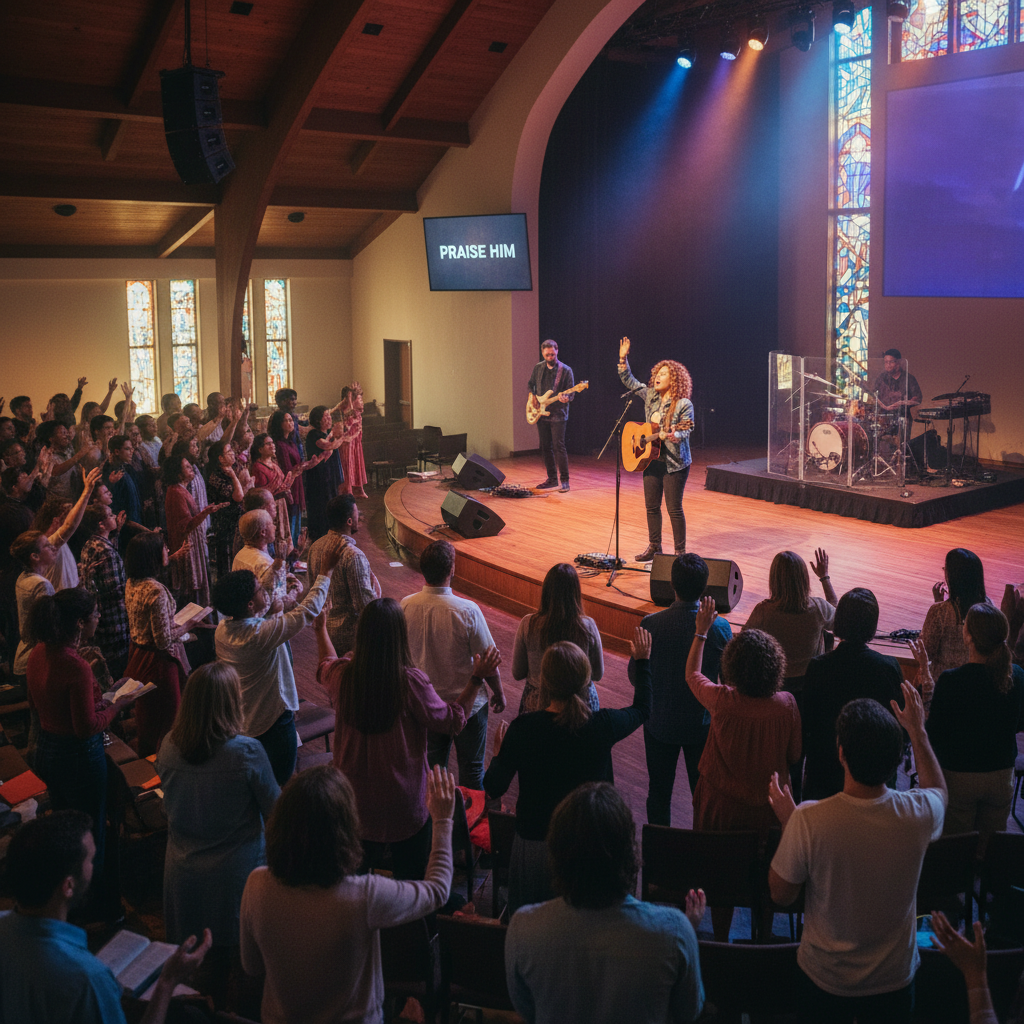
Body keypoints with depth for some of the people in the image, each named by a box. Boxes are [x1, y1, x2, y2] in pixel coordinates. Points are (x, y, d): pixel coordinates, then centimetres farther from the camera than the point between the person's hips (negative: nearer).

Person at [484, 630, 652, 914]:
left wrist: (498, 753, 8)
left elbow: (493, 789, -12)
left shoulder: (523, 729, -20)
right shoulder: (603, 725, -17)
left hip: (534, 841, 0)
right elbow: (642, 709, 6)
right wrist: (643, 660, 20)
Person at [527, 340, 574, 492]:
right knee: (545, 447, 9)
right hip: (541, 414, 6)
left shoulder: (565, 370, -5)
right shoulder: (538, 368, 9)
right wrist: (532, 395, 4)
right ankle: (552, 478, 19)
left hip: (558, 415, -5)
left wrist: (565, 398, -28)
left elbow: (571, 392, -6)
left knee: (559, 447, -11)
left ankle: (564, 481, -6)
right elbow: (530, 384, 23)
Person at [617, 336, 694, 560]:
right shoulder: (650, 395, 6)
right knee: (652, 506, 13)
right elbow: (629, 381, 14)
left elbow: (685, 432, -18)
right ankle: (654, 547, 26)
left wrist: (671, 436, -38)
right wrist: (623, 359, 4)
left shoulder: (684, 405, -12)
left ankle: (680, 551, 8)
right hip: (652, 460, 7)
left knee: (674, 508, -3)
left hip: (674, 463, -7)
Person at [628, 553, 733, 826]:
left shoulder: (651, 624, -21)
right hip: (703, 724, 0)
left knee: (659, 793, 19)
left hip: (660, 723, 0)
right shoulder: (720, 628, -20)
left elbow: (635, 676, -10)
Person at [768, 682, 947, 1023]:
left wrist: (786, 821, -4)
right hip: (894, 979, 1)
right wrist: (918, 730, 10)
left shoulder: (808, 820, -32)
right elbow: (938, 789, 4)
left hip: (824, 981, -1)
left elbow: (781, 894, -14)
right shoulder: (918, 813, -24)